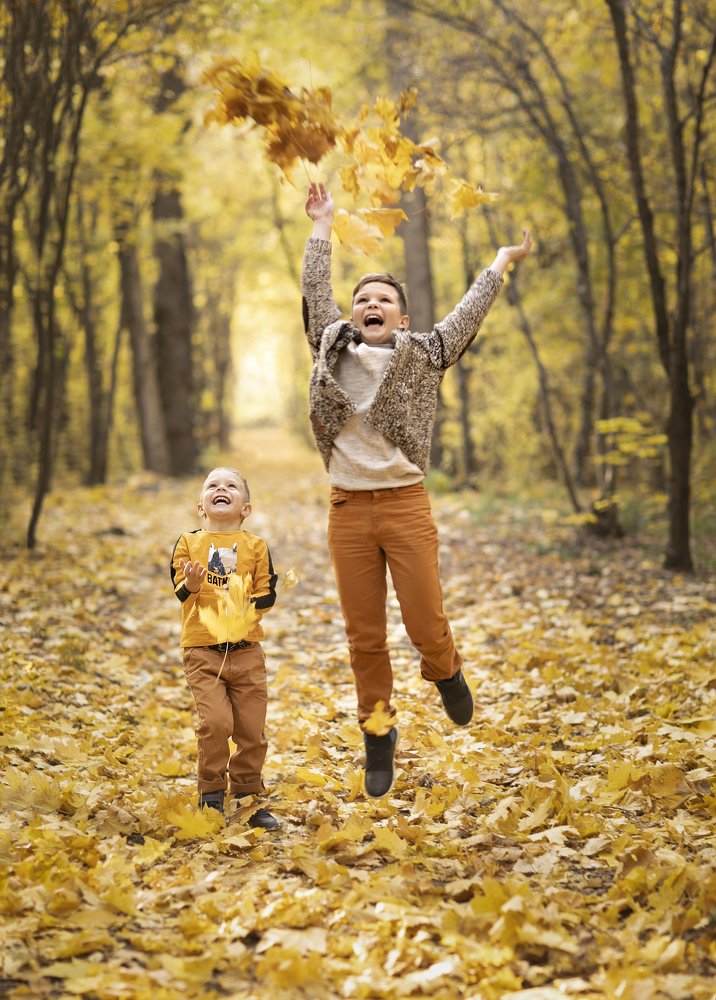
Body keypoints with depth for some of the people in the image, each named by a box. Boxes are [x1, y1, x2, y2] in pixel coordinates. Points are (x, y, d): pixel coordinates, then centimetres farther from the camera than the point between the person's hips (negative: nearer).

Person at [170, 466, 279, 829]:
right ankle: (211, 795, 5)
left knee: (251, 726, 3)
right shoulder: (189, 542, 3)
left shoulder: (256, 545, 6)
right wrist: (191, 584, -25)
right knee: (215, 721, -14)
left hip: (246, 649, 2)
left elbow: (267, 593, 1)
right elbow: (180, 591, -3)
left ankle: (247, 796, 19)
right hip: (202, 650, -2)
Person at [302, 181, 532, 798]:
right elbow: (315, 292, 18)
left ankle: (445, 672, 30)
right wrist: (323, 228, 28)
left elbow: (471, 310, 15)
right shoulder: (333, 350, 8)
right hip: (348, 510, 2)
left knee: (427, 624, -5)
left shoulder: (423, 356, 4)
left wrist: (501, 263, 26)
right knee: (364, 635, 5)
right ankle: (379, 730, 21)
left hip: (406, 505, -2)